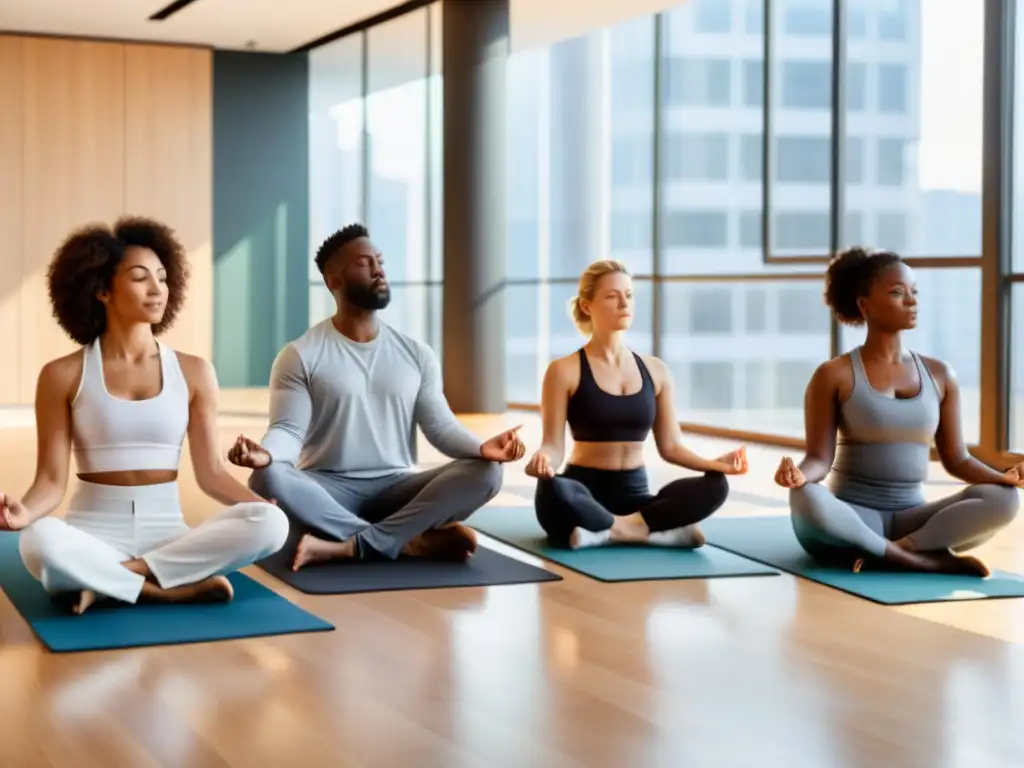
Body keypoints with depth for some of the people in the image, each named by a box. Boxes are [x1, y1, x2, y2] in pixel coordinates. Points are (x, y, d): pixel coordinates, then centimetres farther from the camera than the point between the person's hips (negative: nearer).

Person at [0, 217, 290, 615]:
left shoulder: (194, 372, 5)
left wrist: (267, 504, -16)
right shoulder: (63, 375, 0)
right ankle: (179, 587, -23)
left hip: (166, 534, 3)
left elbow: (211, 472, 3)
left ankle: (104, 581, -21)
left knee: (268, 525, -27)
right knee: (40, 542, -38)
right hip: (93, 534, -2)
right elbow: (52, 479, -3)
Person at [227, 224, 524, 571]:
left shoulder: (417, 354, 9)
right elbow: (288, 430, -9)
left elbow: (440, 425, 3)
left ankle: (347, 547, -32)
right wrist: (266, 453, -35)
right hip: (327, 490, -3)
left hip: (395, 488, 3)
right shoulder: (300, 356, -1)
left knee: (484, 473, -22)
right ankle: (412, 541, -33)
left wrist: (481, 447, -19)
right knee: (267, 477, -35)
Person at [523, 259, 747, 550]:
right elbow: (553, 445, -6)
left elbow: (671, 446, 8)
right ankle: (642, 531, -23)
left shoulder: (656, 371, 10)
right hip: (585, 493, -4)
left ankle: (607, 533, -24)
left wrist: (714, 463, -10)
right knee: (552, 491, -40)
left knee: (714, 486, -23)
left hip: (635, 494, 4)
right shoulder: (564, 371, -2)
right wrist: (543, 460, -31)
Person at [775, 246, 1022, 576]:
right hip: (852, 518, -3)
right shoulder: (834, 375, -2)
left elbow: (957, 459, 10)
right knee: (806, 500, -38)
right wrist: (800, 474, -31)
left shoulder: (940, 375, 9)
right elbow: (820, 458, -7)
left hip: (913, 518, 3)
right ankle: (928, 559, -30)